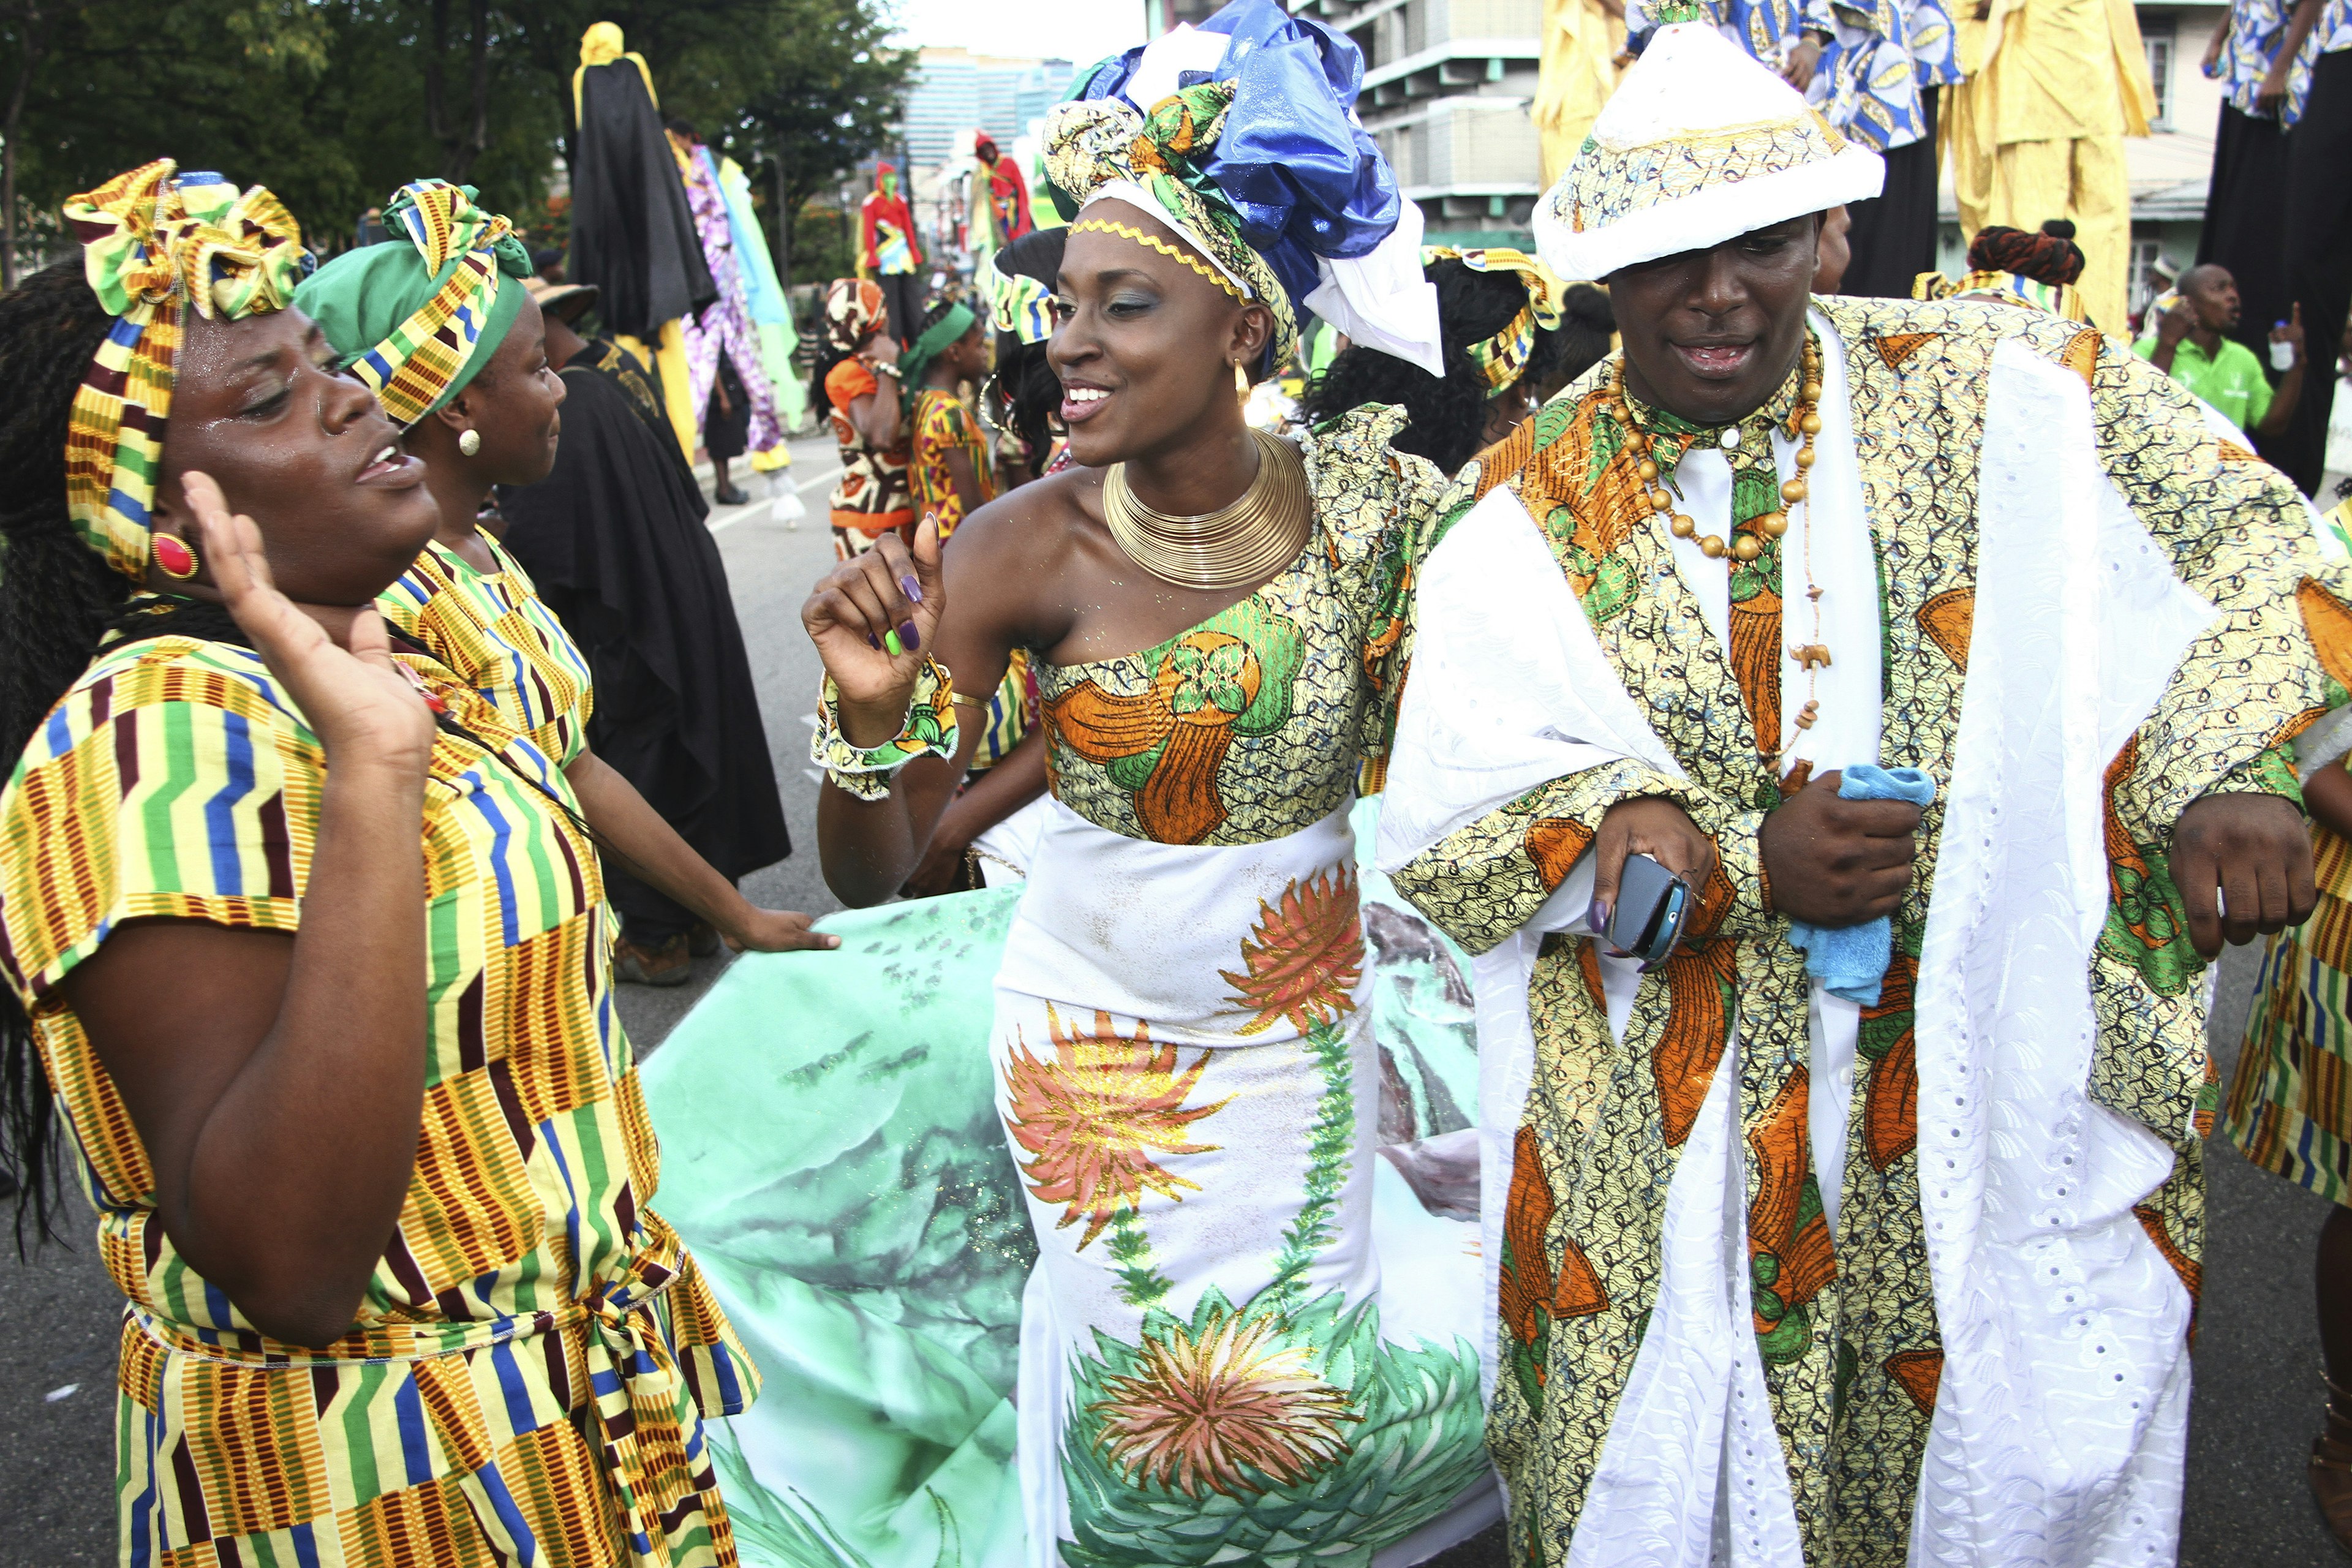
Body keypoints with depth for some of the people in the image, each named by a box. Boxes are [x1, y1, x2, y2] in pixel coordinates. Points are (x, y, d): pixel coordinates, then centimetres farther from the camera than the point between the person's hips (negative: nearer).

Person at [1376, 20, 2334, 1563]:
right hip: (1668, 1130, -1)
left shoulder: (1992, 386, -2)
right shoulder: (1528, 521, -6)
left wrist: (2225, 769, -14)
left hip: (2003, 1074, 2)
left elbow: (2252, 537, 3)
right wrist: (1745, 868, -19)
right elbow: (1442, 836, -10)